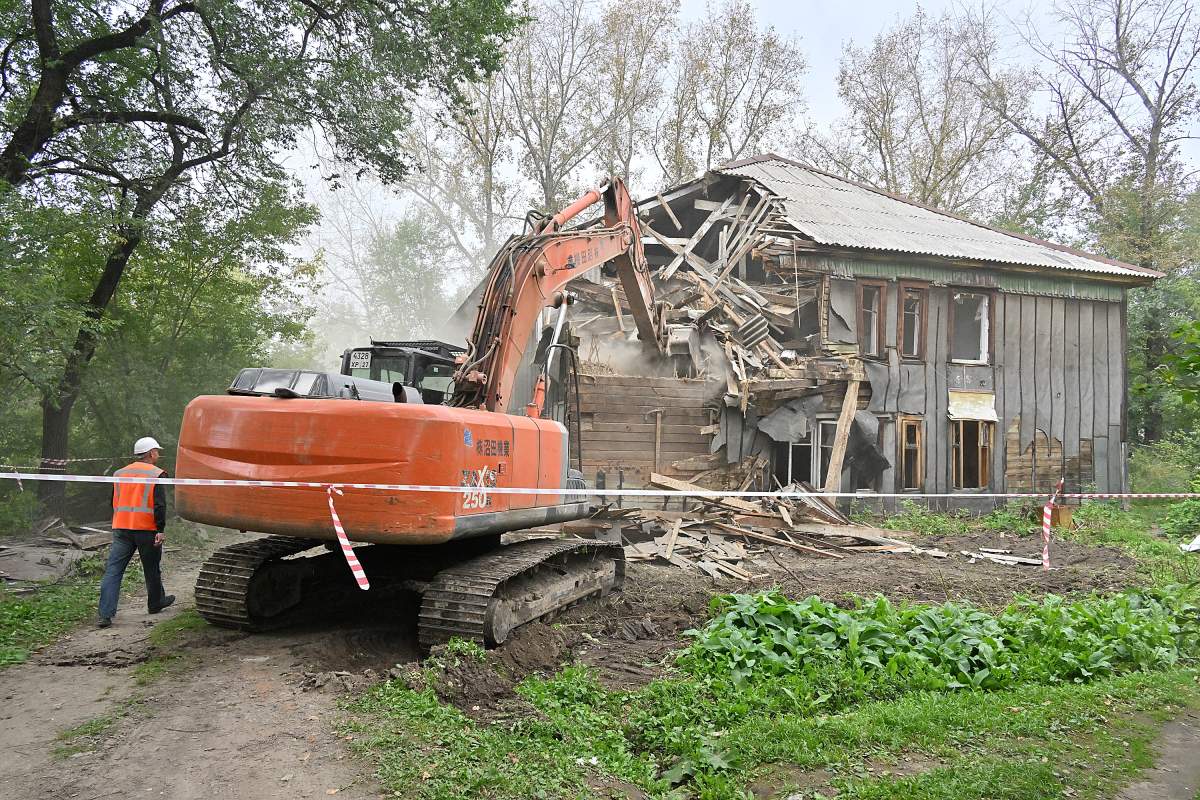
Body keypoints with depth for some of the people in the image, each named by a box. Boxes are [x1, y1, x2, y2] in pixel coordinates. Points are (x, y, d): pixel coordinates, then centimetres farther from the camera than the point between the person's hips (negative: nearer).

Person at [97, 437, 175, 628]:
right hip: (147, 529, -4)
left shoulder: (119, 474, 13)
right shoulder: (156, 475, -5)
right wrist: (160, 529, -12)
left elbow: (115, 503, 19)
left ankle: (106, 614, -9)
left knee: (112, 571, 0)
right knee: (152, 569, 14)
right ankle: (156, 603, 30)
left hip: (121, 528, 4)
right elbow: (159, 505, -13)